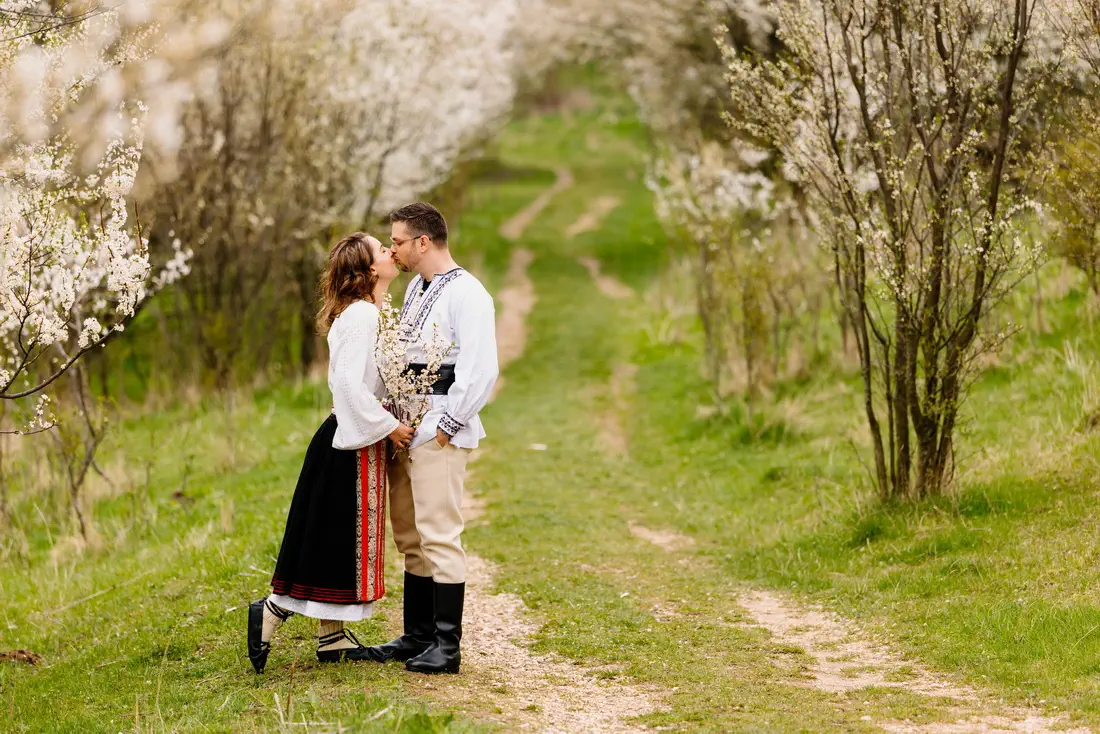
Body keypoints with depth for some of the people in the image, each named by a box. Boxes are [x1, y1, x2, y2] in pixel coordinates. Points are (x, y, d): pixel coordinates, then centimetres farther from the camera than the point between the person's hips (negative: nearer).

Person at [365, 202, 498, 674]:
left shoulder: (466, 294, -12)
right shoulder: (415, 289, 18)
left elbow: (481, 369, -18)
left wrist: (447, 426, -16)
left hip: (439, 433, -9)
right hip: (403, 426, 9)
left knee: (439, 535, -10)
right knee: (410, 537, 12)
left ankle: (447, 647, -7)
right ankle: (417, 636, 20)